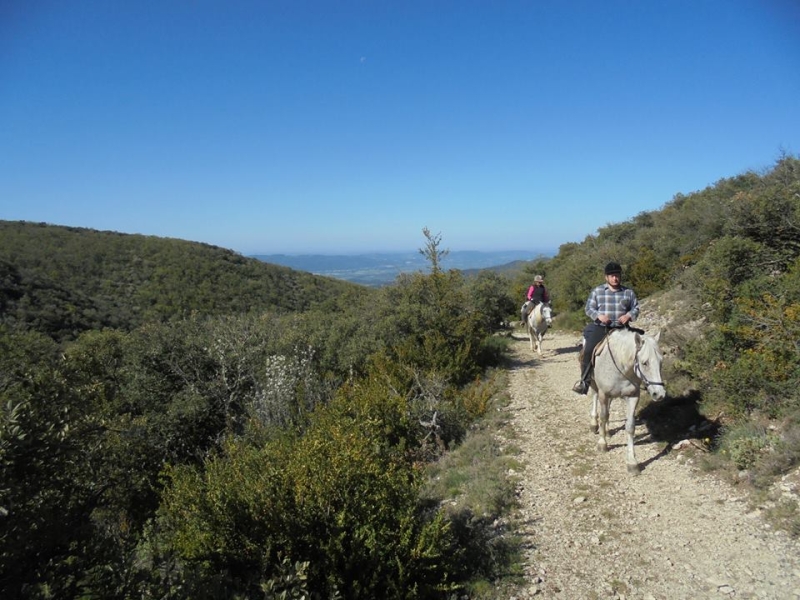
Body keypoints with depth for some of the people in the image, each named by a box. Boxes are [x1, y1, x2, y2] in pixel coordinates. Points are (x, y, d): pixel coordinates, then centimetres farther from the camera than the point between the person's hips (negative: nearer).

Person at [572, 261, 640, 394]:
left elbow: (636, 308, 12)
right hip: (600, 328, -1)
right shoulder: (597, 291, 5)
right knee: (588, 351, -18)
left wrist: (629, 315, -9)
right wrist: (598, 315, -15)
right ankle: (584, 381, -7)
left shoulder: (629, 292, 9)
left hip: (620, 329, 2)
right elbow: (589, 308, 4)